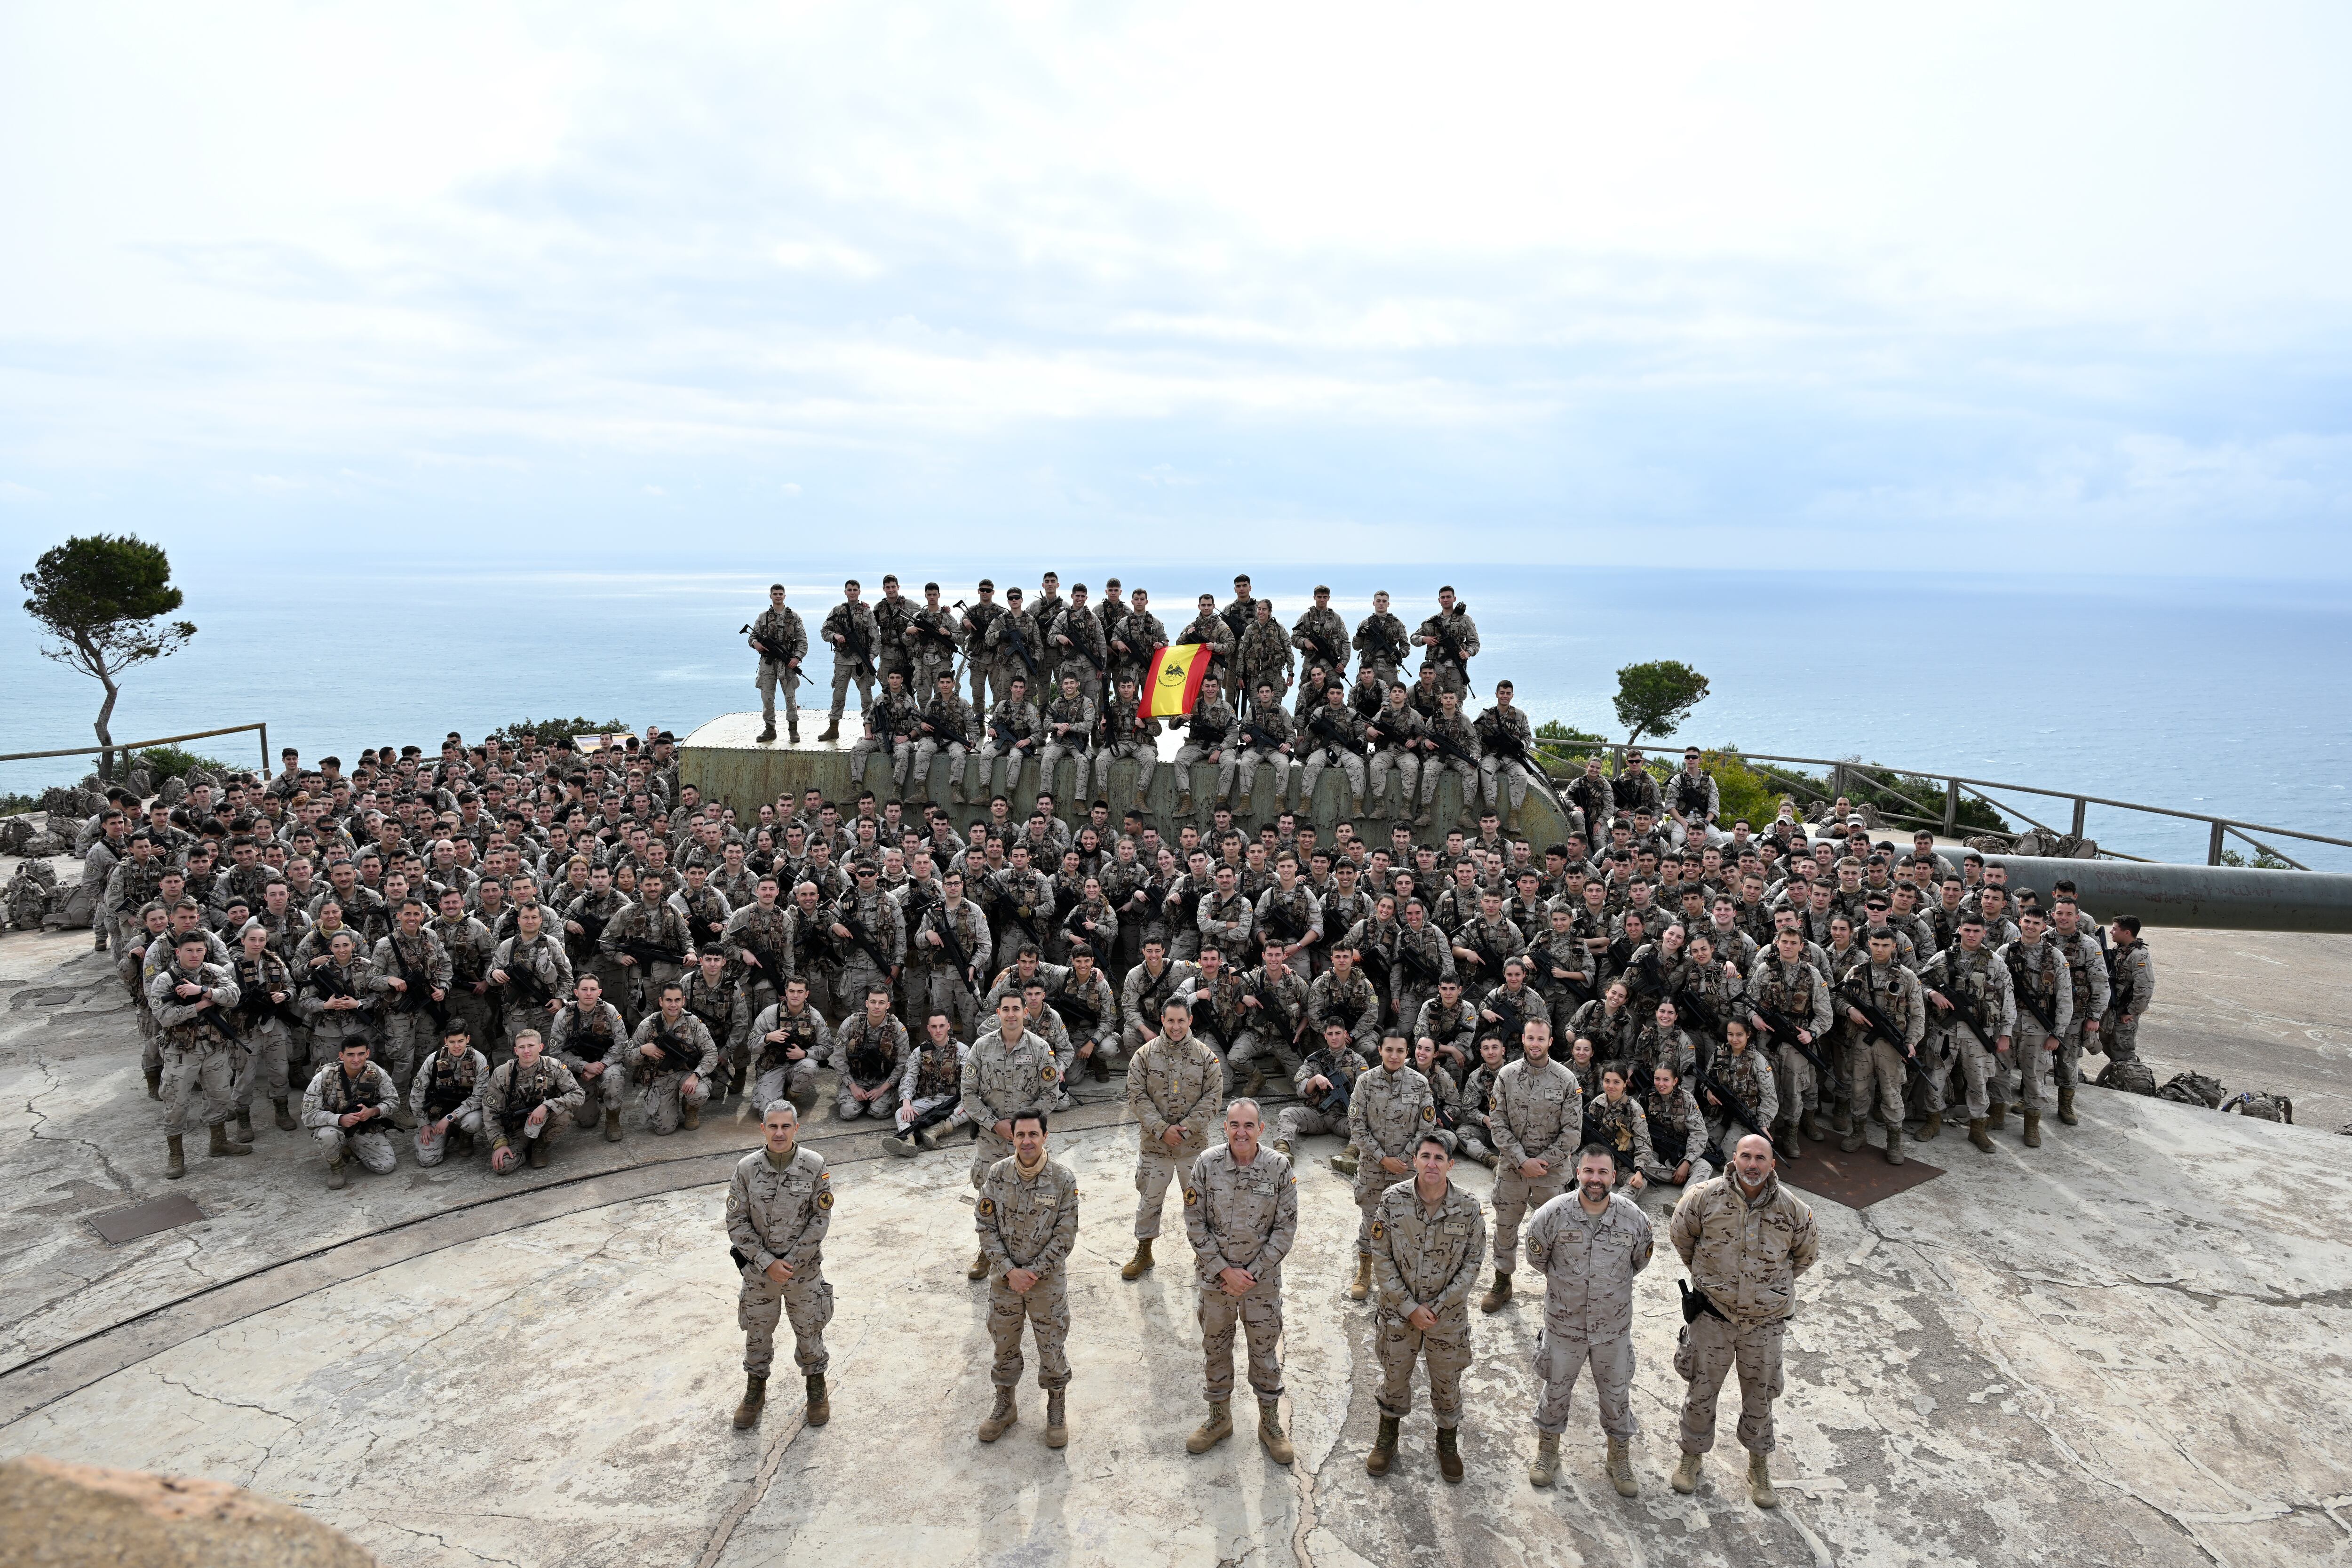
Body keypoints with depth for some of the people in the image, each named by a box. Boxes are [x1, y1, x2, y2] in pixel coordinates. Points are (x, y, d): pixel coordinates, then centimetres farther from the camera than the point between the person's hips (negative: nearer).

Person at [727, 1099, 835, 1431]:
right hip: (759, 1269, 1)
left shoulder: (815, 1166, -14)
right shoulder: (746, 1168, -13)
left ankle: (817, 1390, 38)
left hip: (804, 1268, -1)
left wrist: (792, 1261, -15)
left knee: (809, 1332, 15)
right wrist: (767, 1263, -15)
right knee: (757, 1334, 17)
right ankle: (755, 1392, 41)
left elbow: (821, 1218, -10)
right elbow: (737, 1223, -9)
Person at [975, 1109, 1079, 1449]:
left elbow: (1065, 1236, -11)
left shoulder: (1063, 1178, -15)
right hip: (1004, 1278, 2)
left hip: (1047, 1279, -2)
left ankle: (1056, 1411, 32)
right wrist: (1011, 1271, -14)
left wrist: (1033, 1273, -15)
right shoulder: (998, 1173, -9)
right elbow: (986, 1227, -6)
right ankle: (1005, 1407, 38)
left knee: (1052, 1348, 10)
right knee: (1004, 1345, 17)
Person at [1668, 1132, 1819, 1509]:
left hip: (1765, 1321, 1)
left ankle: (1759, 1467, 37)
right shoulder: (1706, 1197, -16)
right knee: (1701, 1391, 12)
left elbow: (1807, 1253, 9)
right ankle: (1693, 1456, 34)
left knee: (1759, 1397, 17)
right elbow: (1680, 1234, 5)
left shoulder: (1792, 1209, -12)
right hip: (1712, 1314, -1)